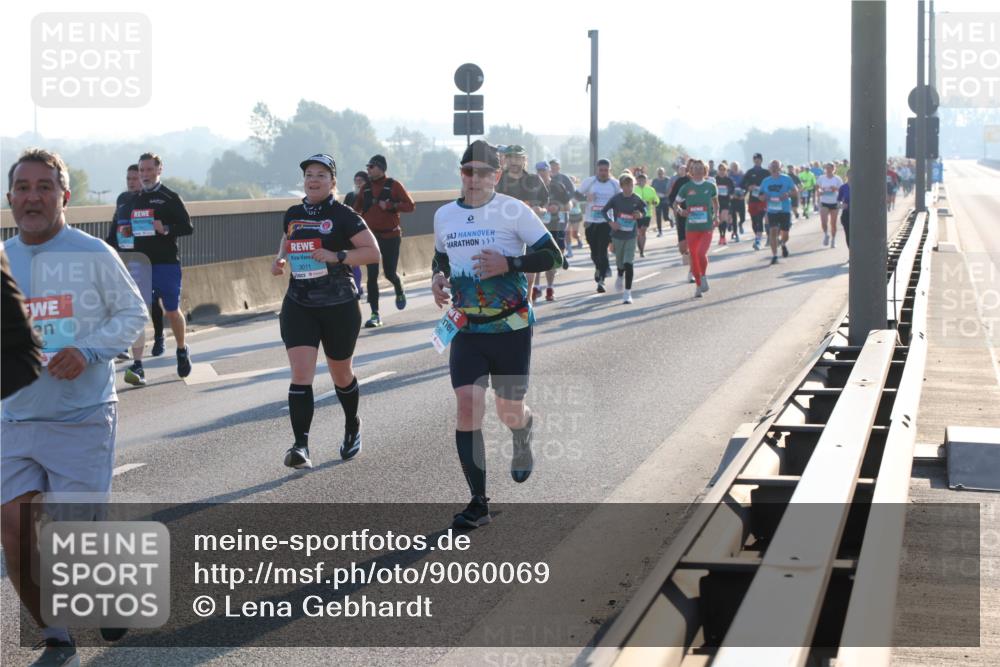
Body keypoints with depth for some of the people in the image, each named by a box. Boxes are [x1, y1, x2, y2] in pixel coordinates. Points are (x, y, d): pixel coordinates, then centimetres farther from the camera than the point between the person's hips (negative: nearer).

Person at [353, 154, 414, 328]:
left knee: (390, 273, 3)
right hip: (371, 236, 3)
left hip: (391, 236, -3)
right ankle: (375, 314, -2)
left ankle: (399, 291, 39)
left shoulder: (394, 185, -5)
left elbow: (410, 205, -9)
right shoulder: (366, 188, 8)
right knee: (372, 275, -5)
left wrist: (390, 206, -20)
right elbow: (357, 209, 18)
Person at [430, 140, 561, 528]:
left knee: (509, 411, 7)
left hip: (511, 328, -3)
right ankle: (478, 503, -7)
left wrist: (508, 264, -22)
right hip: (466, 331, 3)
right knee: (467, 407, -12)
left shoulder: (513, 211, -8)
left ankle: (523, 437, 48)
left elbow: (552, 256, -8)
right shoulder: (444, 216, 6)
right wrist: (438, 276, 2)